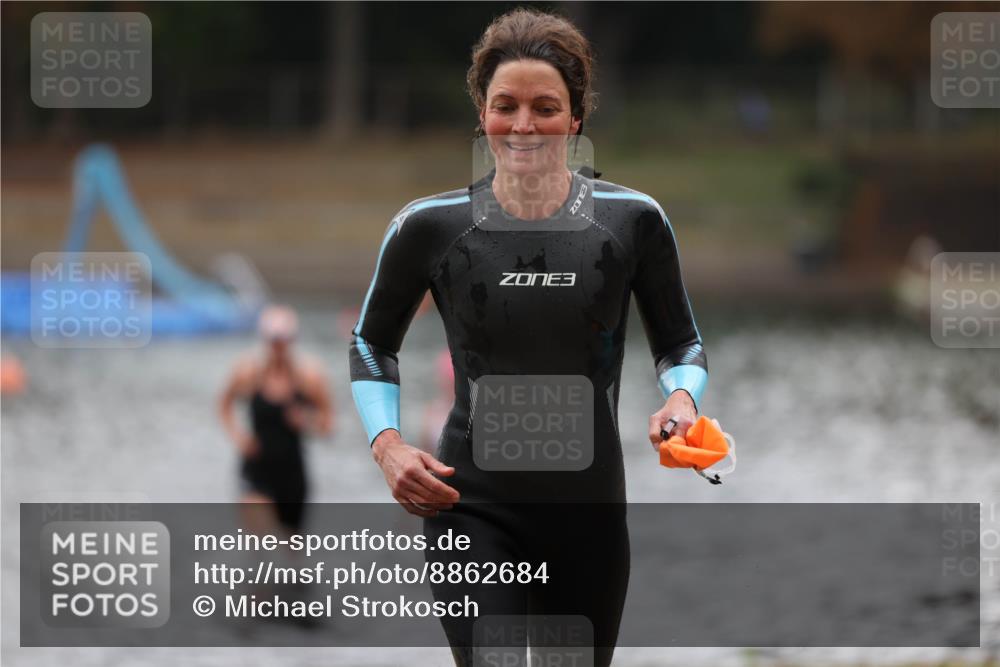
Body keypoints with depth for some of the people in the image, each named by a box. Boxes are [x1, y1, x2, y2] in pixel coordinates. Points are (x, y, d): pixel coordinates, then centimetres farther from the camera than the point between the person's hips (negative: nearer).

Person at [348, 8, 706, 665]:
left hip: (591, 509, 2)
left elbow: (682, 344, 11)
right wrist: (386, 442, -5)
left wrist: (681, 399, -12)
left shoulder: (634, 222, -2)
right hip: (474, 507, -2)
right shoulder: (430, 227, -3)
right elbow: (372, 344, 12)